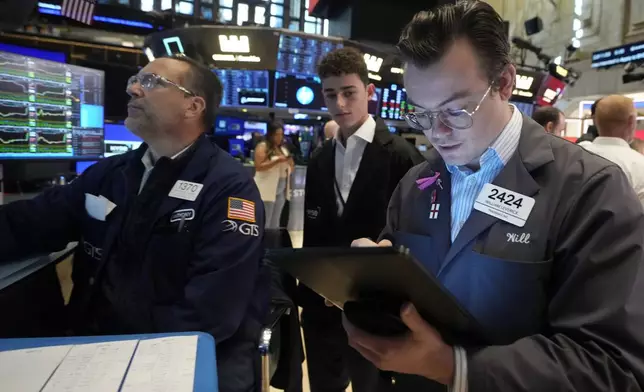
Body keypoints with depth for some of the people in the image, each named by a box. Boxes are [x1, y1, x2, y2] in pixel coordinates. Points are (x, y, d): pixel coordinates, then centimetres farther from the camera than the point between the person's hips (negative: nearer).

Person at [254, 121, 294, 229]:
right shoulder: (262, 147, -4)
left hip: (282, 189, 7)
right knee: (264, 222, -4)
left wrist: (290, 162, -3)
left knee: (275, 222, 13)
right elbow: (258, 166, -14)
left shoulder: (283, 148, 16)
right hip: (267, 190, -7)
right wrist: (277, 161, -19)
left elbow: (291, 168, 20)